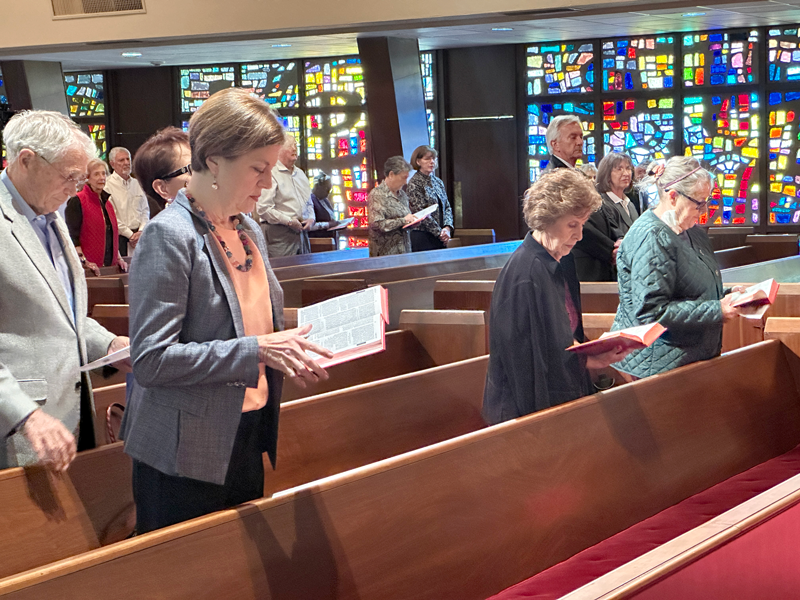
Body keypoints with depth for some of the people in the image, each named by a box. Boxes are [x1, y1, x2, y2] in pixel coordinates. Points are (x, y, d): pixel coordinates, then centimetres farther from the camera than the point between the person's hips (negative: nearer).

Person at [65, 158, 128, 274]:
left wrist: (118, 258, 17)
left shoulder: (107, 202, 19)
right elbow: (72, 236, -11)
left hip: (109, 265, 7)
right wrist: (84, 261, -19)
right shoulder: (77, 201, -5)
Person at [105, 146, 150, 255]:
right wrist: (130, 234, -10)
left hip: (139, 236, 5)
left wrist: (141, 231, -1)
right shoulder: (108, 185, -5)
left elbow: (145, 210, 16)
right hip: (120, 237, -5)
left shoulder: (136, 183, 15)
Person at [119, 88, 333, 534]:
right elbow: (151, 360, -22)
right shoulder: (169, 236, -16)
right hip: (187, 458, -8)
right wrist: (257, 351, -24)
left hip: (248, 441, 8)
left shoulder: (250, 230, 9)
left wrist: (288, 353, 1)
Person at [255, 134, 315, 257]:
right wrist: (289, 221, -14)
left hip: (301, 232, 8)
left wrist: (311, 219, 7)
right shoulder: (271, 174, -8)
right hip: (279, 235, -8)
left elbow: (309, 203, 28)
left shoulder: (301, 174, 19)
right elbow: (263, 209, -15)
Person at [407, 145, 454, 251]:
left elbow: (447, 207, 14)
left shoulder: (438, 182, 15)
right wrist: (439, 232, -12)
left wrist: (447, 228, -4)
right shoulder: (414, 183, -7)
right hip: (422, 237, -7)